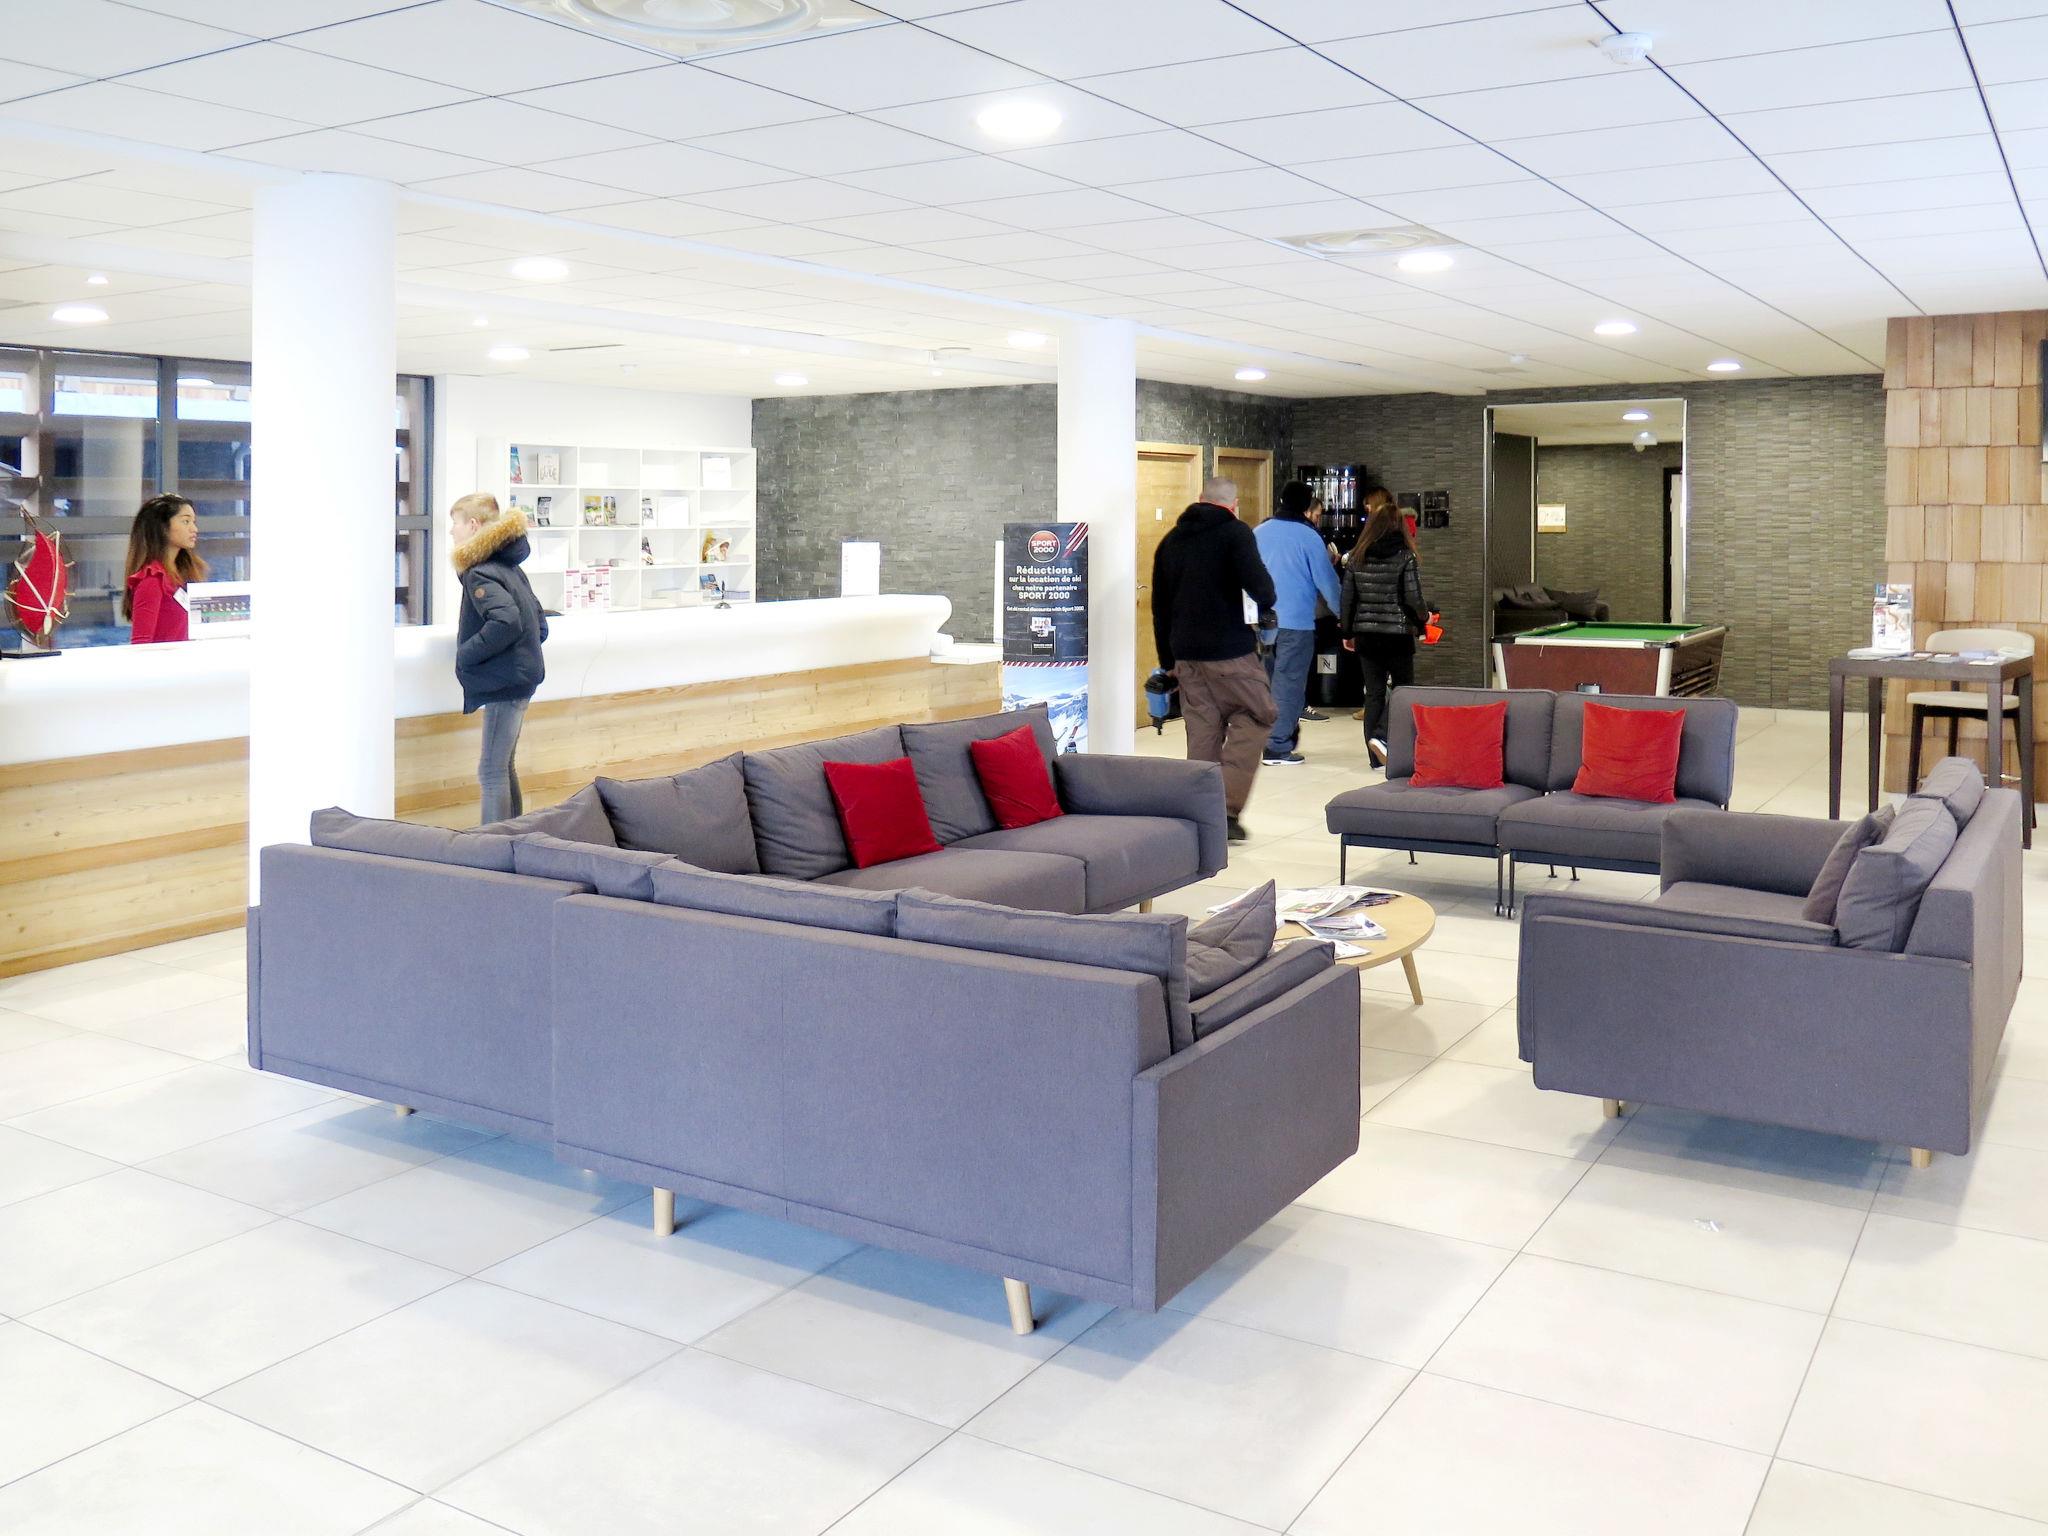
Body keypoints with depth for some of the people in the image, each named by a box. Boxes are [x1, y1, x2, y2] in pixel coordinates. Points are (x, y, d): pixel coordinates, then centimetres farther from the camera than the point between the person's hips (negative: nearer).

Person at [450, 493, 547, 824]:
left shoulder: (479, 573, -14)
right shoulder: (509, 567, 14)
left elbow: (505, 622, -29)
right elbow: (540, 625, 18)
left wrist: (465, 655, -19)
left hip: (504, 681, -10)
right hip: (520, 676, 10)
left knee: (491, 772, -5)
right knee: (503, 768, 17)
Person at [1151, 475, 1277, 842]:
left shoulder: (1171, 540, 15)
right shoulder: (1235, 532, -4)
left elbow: (1159, 606, 18)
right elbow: (1259, 586, -17)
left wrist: (1168, 660, 23)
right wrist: (1264, 609, 6)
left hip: (1185, 653, 6)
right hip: (1229, 650, -6)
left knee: (1202, 730, 10)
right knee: (1255, 717, 5)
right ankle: (1227, 807, -6)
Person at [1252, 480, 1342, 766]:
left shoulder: (1258, 533, 8)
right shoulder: (1308, 537, -7)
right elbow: (1327, 581, -3)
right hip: (1296, 622, -5)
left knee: (1267, 680, 15)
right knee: (1288, 683, -1)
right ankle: (1279, 746, -1)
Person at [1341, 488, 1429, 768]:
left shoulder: (1357, 557, 3)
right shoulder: (1405, 557, -7)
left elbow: (1347, 598, 5)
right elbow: (1413, 598, -10)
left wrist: (1347, 632, 15)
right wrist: (1424, 617, 10)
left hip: (1366, 633, 4)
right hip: (1398, 632, -4)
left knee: (1374, 692, 9)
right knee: (1402, 687, 10)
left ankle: (1377, 756, 10)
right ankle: (1381, 736, -12)